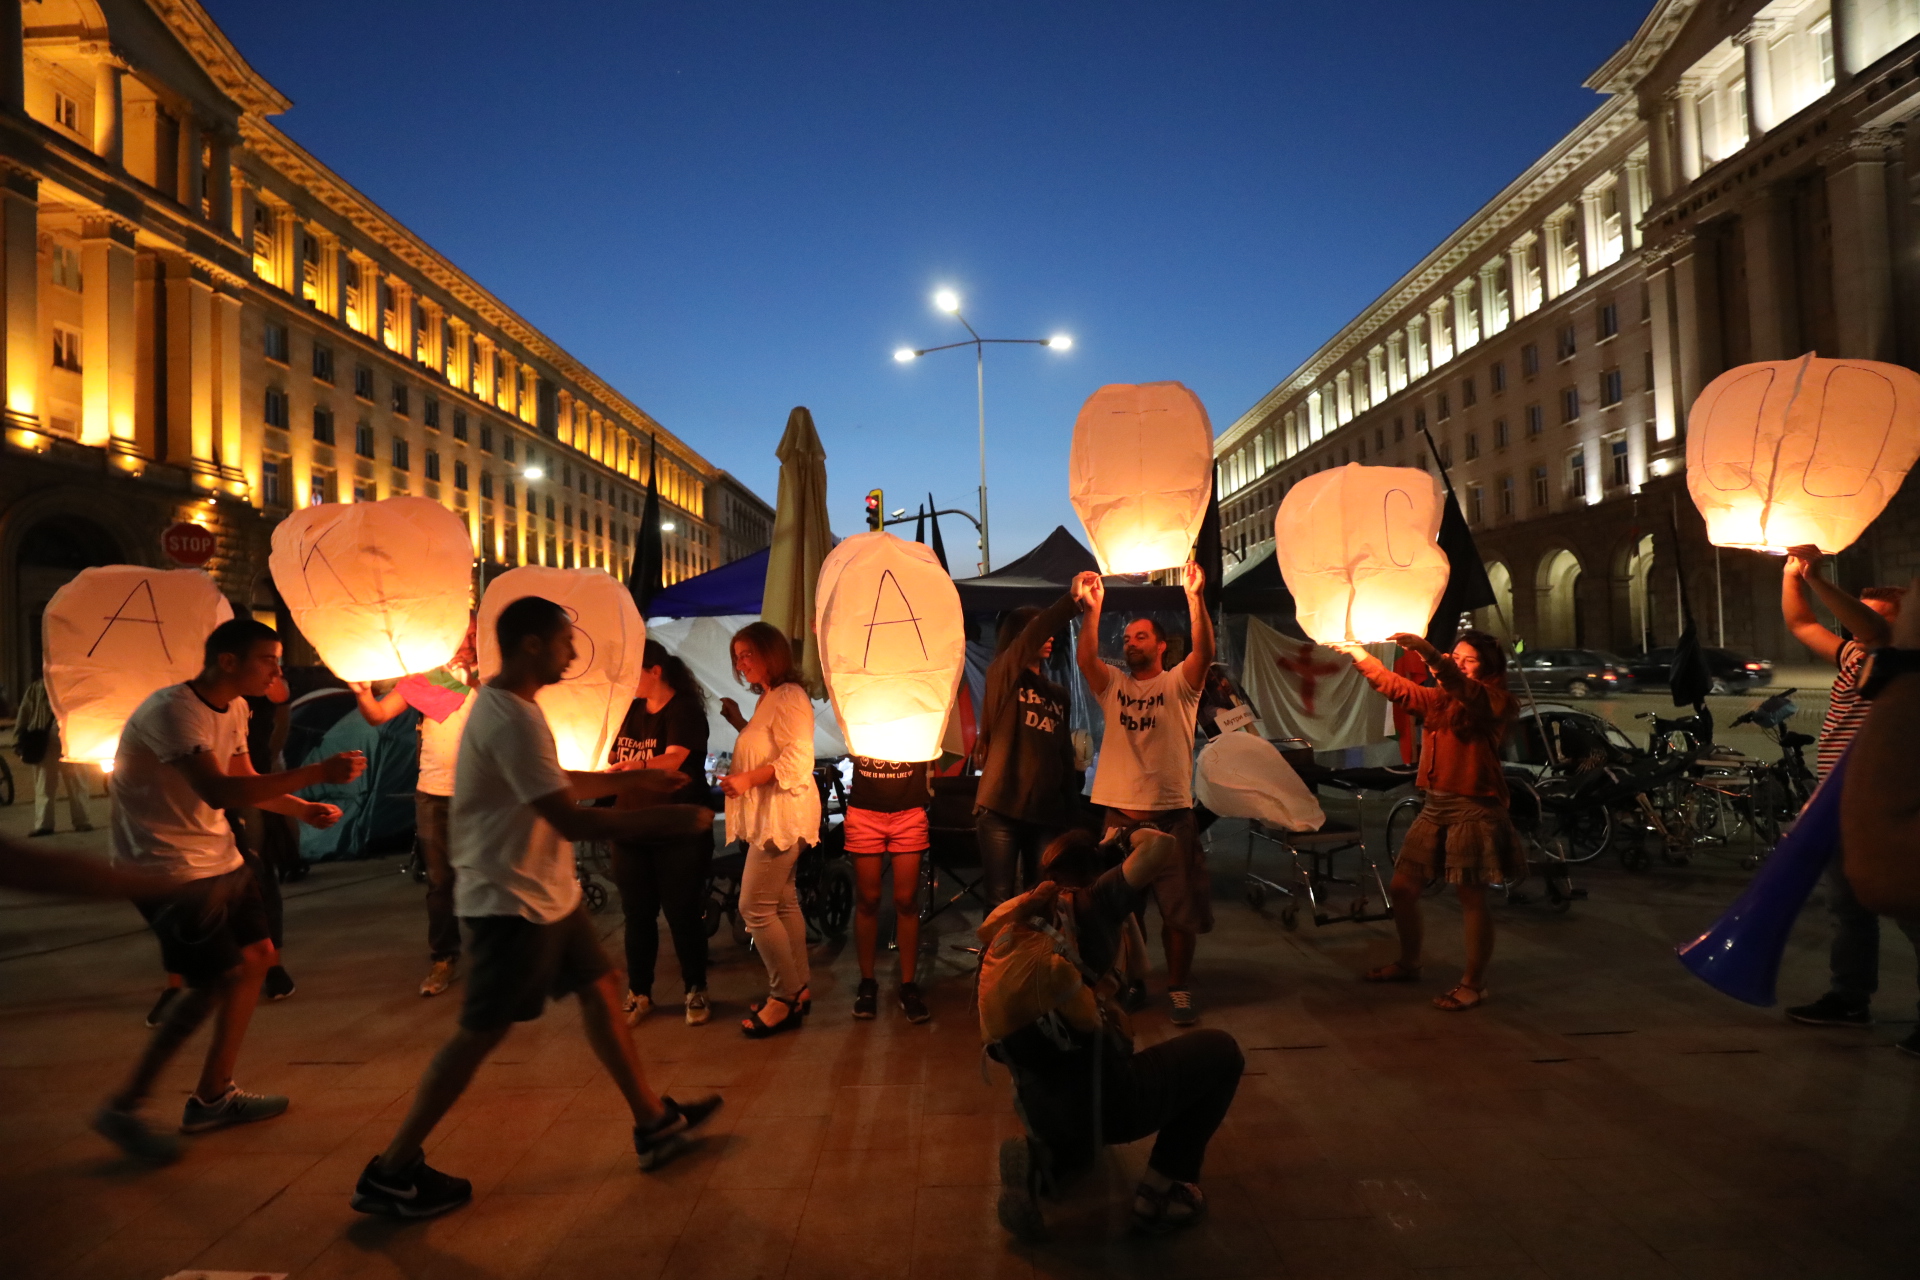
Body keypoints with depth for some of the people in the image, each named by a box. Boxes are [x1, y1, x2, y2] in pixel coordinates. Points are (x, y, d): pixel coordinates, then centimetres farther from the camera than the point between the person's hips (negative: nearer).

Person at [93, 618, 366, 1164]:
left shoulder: (233, 709, 6)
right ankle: (123, 1107, 5)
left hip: (218, 854, 10)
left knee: (257, 957, 11)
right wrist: (317, 773, -37)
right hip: (168, 866, -10)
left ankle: (213, 1097, 23)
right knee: (218, 978, -11)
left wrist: (302, 808, -1)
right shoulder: (172, 710, -23)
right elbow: (218, 792, -35)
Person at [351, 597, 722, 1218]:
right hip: (513, 902, -10)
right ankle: (391, 1174, 14)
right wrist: (668, 821, -21)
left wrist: (632, 779, 19)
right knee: (481, 1033, 0)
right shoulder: (512, 719, -24)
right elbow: (573, 820, -28)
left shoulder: (509, 703, 9)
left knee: (600, 989, 14)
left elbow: (559, 786, 21)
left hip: (546, 892, 10)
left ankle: (654, 1122, 25)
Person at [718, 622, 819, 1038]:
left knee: (755, 906, -8)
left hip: (782, 816, -11)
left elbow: (797, 758, -23)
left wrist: (747, 780, -26)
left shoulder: (788, 697, -15)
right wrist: (739, 722, 13)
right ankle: (796, 990, 21)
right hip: (767, 817, 11)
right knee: (782, 903, 13)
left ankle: (786, 996, 2)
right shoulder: (769, 698, 18)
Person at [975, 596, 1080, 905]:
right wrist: (1076, 597, -25)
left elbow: (1066, 755, 17)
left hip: (1047, 811, 5)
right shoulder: (1002, 675, 2)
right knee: (1001, 902, -2)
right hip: (1001, 808, -5)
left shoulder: (1057, 694, 17)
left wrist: (1069, 812, 11)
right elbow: (1035, 631, -17)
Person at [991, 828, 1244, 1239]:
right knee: (1220, 1049, 16)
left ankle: (1042, 1157, 9)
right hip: (1103, 1098, -6)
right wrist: (1135, 838, 4)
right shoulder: (1092, 902, -7)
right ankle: (1162, 1192, 11)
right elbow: (1164, 849, -17)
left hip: (1038, 1108, 6)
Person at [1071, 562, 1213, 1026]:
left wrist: (1194, 597, -29)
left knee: (1179, 911, 6)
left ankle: (1178, 990, 21)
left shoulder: (1179, 684, 1)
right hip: (1120, 817, 3)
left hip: (1171, 816, -2)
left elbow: (1205, 651, -17)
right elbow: (1085, 659, -9)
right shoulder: (1114, 685, 9)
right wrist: (1092, 609, -21)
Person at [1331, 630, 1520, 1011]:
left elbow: (1461, 686, -26)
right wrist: (1356, 652, 0)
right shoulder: (1438, 700, 15)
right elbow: (1395, 686, 13)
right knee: (1402, 889, 10)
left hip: (1473, 808, -7)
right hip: (1435, 806, 7)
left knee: (1471, 897, -2)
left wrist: (1427, 652, -43)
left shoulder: (1494, 702, -6)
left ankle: (1473, 983, 11)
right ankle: (1408, 963, 29)